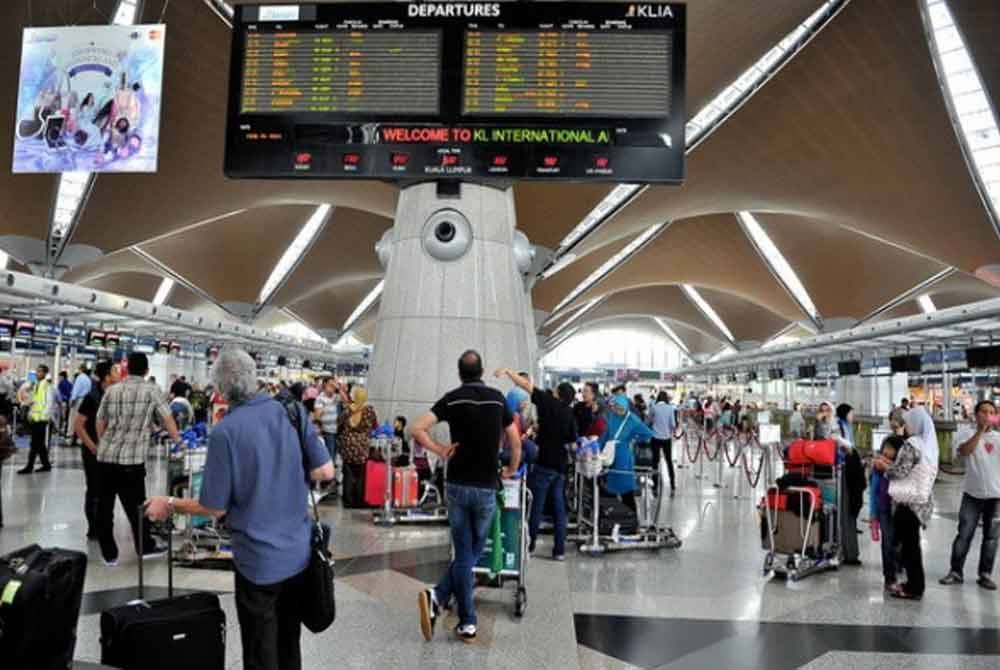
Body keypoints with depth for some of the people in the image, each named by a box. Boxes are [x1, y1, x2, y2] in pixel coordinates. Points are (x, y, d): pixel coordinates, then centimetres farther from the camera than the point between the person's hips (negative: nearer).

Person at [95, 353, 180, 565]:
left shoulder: (111, 390, 9)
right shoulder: (151, 390, -1)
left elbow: (100, 424, 13)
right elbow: (167, 419, 1)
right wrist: (177, 441, 16)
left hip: (105, 457, 4)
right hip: (131, 460, -4)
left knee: (104, 507, 11)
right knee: (135, 506, 8)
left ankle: (109, 554, 18)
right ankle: (145, 547, 21)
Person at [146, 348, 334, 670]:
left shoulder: (225, 431, -18)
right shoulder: (294, 410, -7)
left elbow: (215, 507, -11)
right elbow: (325, 472, -4)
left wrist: (169, 505, 6)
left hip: (259, 559, -4)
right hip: (299, 552, 4)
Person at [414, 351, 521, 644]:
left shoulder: (452, 398, -2)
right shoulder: (497, 398, 1)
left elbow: (417, 429, -14)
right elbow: (516, 442, 5)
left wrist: (439, 451, -1)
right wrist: (512, 470, 21)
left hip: (457, 485, 0)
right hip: (486, 487, 0)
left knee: (463, 554, 9)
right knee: (473, 551, 14)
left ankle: (468, 623, 5)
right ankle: (438, 598, 1)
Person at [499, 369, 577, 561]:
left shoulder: (549, 403, -8)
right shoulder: (570, 414, 7)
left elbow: (526, 385, -10)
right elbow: (572, 442, 12)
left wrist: (507, 371, -4)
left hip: (544, 462, -5)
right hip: (561, 465, 5)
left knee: (536, 505, 4)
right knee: (559, 507, 8)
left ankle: (530, 543, 14)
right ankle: (560, 550, 10)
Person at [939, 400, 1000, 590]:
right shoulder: (967, 433, -2)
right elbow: (964, 451, -20)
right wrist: (981, 430, -22)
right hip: (973, 493, -2)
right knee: (964, 535, 2)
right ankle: (956, 572, 11)